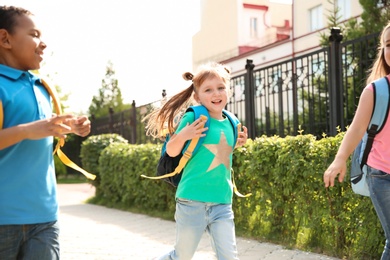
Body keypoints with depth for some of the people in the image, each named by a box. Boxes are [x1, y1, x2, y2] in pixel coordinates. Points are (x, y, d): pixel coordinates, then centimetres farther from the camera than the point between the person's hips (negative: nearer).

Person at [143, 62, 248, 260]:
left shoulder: (230, 123, 6)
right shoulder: (193, 118, -10)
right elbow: (171, 151, -5)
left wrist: (236, 145, 5)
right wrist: (183, 136, -23)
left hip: (222, 202, 4)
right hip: (192, 199, -4)